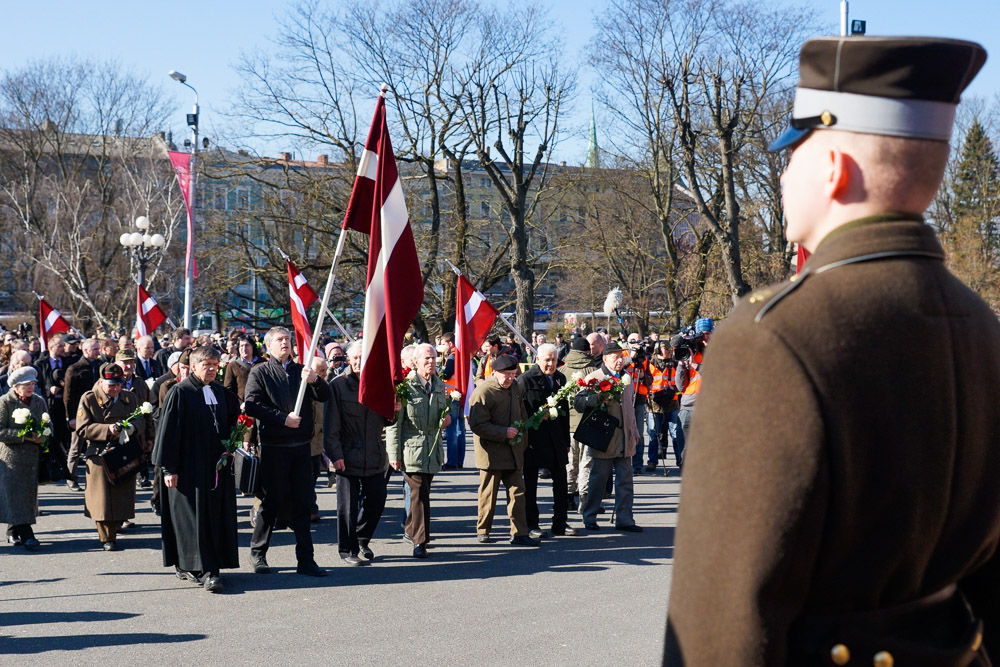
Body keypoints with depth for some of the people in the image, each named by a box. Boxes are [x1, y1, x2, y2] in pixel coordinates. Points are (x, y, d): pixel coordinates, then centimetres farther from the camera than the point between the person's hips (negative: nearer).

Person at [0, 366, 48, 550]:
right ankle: (26, 535, -12)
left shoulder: (39, 401, 11)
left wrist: (42, 436, -5)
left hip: (33, 457, 5)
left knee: (28, 493, 6)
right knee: (15, 495, -9)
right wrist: (23, 435, -19)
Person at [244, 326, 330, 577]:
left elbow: (325, 397, 5)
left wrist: (315, 381, -15)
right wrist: (283, 418, -15)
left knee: (303, 503, 3)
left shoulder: (301, 371, 15)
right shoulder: (260, 373, 3)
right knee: (271, 501, 2)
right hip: (274, 447, -4)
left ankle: (305, 559, 7)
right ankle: (257, 554, 16)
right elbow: (251, 405, -10)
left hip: (300, 446, 4)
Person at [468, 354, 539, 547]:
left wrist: (523, 442, 16)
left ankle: (519, 533, 8)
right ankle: (482, 531, 17)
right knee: (488, 494, 3)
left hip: (513, 452, 7)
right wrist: (504, 432, -20)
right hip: (491, 453, -7)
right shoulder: (483, 392, -14)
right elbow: (477, 425, -19)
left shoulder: (515, 388, 11)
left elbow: (522, 415, 24)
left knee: (517, 492, 4)